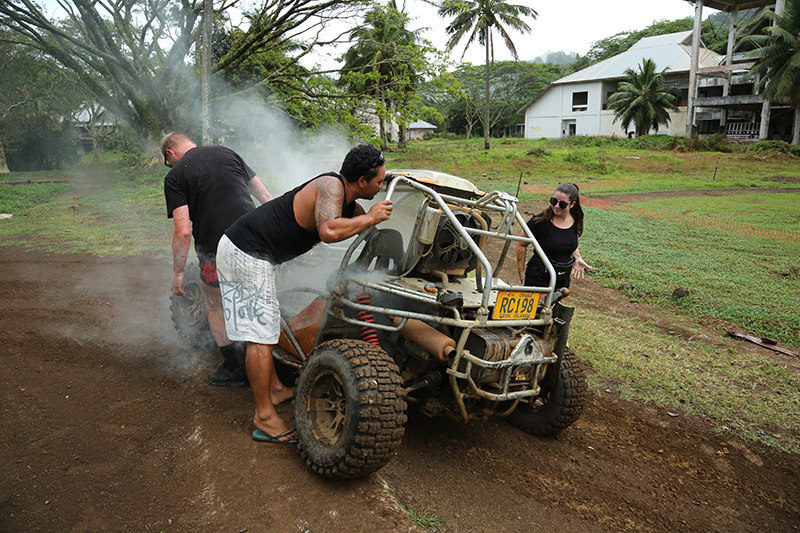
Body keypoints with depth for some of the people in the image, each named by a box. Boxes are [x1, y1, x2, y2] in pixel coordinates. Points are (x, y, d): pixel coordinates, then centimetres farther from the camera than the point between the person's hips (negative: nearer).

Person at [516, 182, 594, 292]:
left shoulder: (576, 221, 0)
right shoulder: (540, 221, -16)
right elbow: (521, 245, -7)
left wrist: (577, 258, 2)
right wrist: (521, 272, -6)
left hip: (563, 279, 5)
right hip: (538, 278, -5)